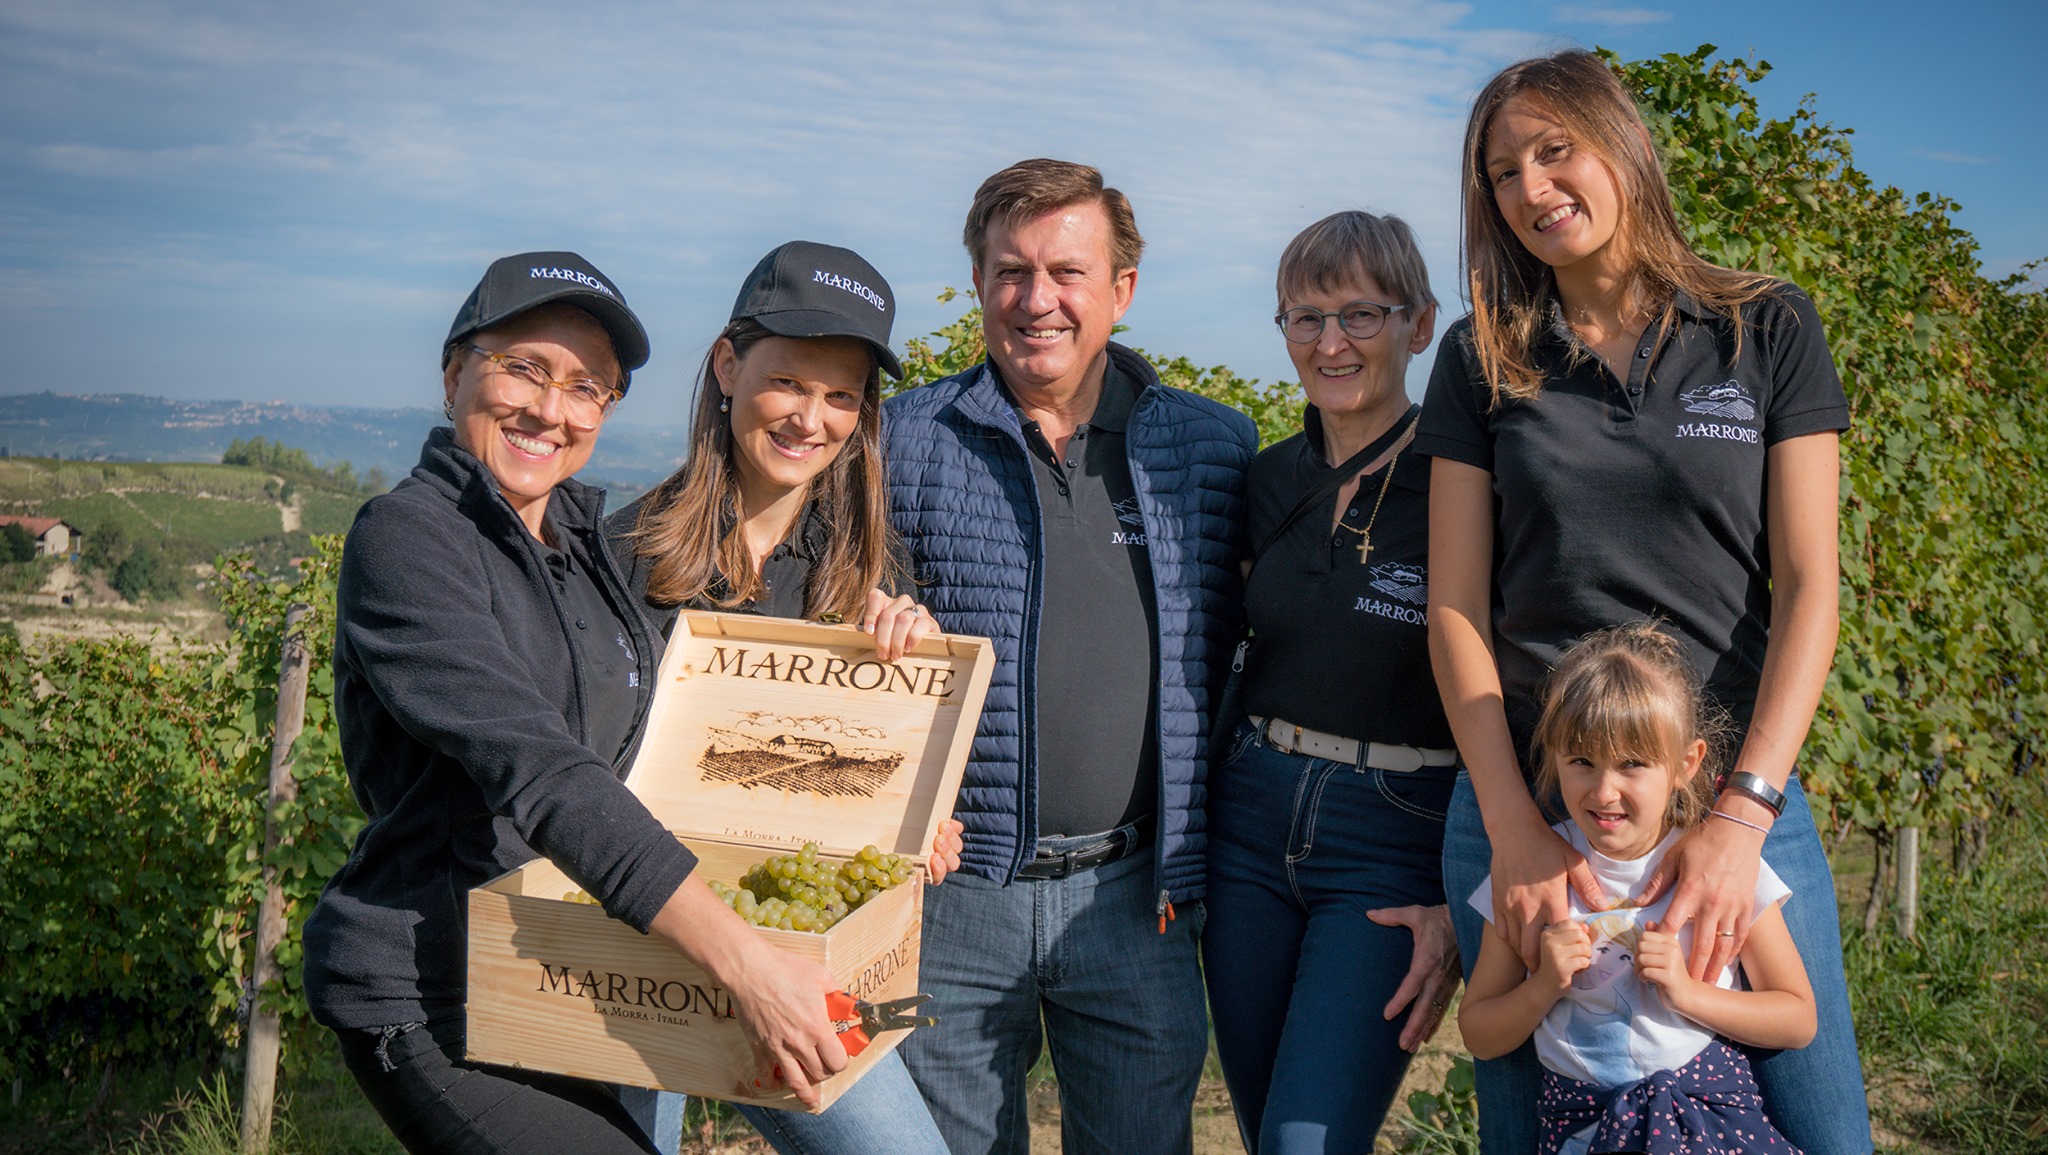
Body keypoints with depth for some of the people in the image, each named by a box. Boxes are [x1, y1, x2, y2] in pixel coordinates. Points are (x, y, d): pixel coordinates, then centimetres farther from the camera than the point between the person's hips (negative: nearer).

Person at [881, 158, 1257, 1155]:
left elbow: (1228, 651, 11)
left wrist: (1193, 867, 5)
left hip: (1135, 897, 1)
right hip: (951, 894, -1)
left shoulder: (1214, 449, 5)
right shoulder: (901, 441, 1)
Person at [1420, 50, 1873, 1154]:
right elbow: (1456, 607, 2)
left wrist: (1742, 812, -14)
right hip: (1519, 803, 1)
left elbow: (1806, 586, -2)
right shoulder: (1482, 360, 6)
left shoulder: (1769, 330, 4)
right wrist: (1513, 826, -10)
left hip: (1738, 792, 0)